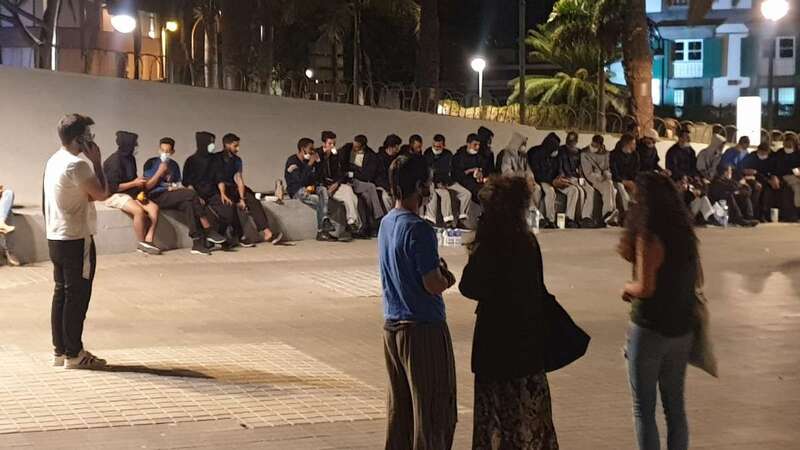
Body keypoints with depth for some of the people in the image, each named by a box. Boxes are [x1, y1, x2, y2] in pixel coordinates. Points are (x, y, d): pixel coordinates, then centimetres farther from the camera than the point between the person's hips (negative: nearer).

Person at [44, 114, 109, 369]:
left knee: (61, 293, 13)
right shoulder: (77, 164, -19)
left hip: (55, 238, 9)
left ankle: (60, 350, 18)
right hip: (77, 240, -9)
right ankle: (74, 354, 3)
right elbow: (102, 194, -16)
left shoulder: (54, 161, 12)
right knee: (77, 296, -2)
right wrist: (97, 161, -10)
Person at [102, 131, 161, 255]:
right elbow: (113, 187, -20)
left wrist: (140, 183, 1)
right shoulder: (114, 161, -17)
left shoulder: (130, 158, 9)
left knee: (154, 207, -15)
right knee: (139, 210, -32)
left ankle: (148, 241, -22)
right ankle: (142, 244, -18)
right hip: (115, 195, -8)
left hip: (132, 193, 8)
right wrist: (134, 183, -16)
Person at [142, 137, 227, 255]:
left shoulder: (174, 165, 19)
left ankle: (198, 242, -34)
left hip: (171, 196, 5)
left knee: (188, 204, -30)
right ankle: (208, 232, -24)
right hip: (156, 197, -5)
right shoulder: (151, 163, 2)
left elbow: (178, 184, 24)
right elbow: (147, 187, -4)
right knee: (191, 194, -27)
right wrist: (160, 172, -13)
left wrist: (176, 187, 1)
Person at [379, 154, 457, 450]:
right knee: (435, 411, 1)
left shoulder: (387, 223, 8)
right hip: (423, 329, -9)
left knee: (398, 406, 15)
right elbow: (433, 285, -20)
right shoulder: (418, 229, -20)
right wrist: (446, 277, 0)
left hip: (392, 326, 9)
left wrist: (439, 273, 5)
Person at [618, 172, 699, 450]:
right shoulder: (685, 235, 6)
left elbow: (645, 288, -22)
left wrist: (627, 288, -2)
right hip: (682, 330, 7)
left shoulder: (649, 238, -16)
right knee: (675, 407, 15)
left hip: (650, 331, -7)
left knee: (644, 410, 2)